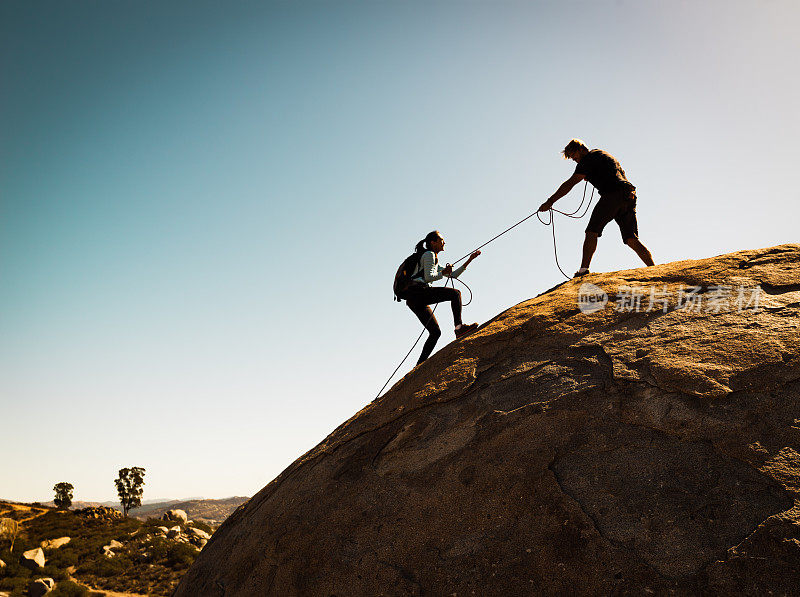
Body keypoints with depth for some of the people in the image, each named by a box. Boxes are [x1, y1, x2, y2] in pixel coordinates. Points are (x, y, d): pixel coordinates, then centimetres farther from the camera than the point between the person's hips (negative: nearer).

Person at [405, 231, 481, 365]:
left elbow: (453, 275, 31)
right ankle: (459, 327, -26)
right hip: (418, 291, -10)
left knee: (435, 333, 8)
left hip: (413, 301, 10)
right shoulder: (429, 254, 2)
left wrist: (469, 260, 29)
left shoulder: (435, 262, 32)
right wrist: (443, 273, 3)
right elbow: (428, 277, -11)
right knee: (455, 293, -14)